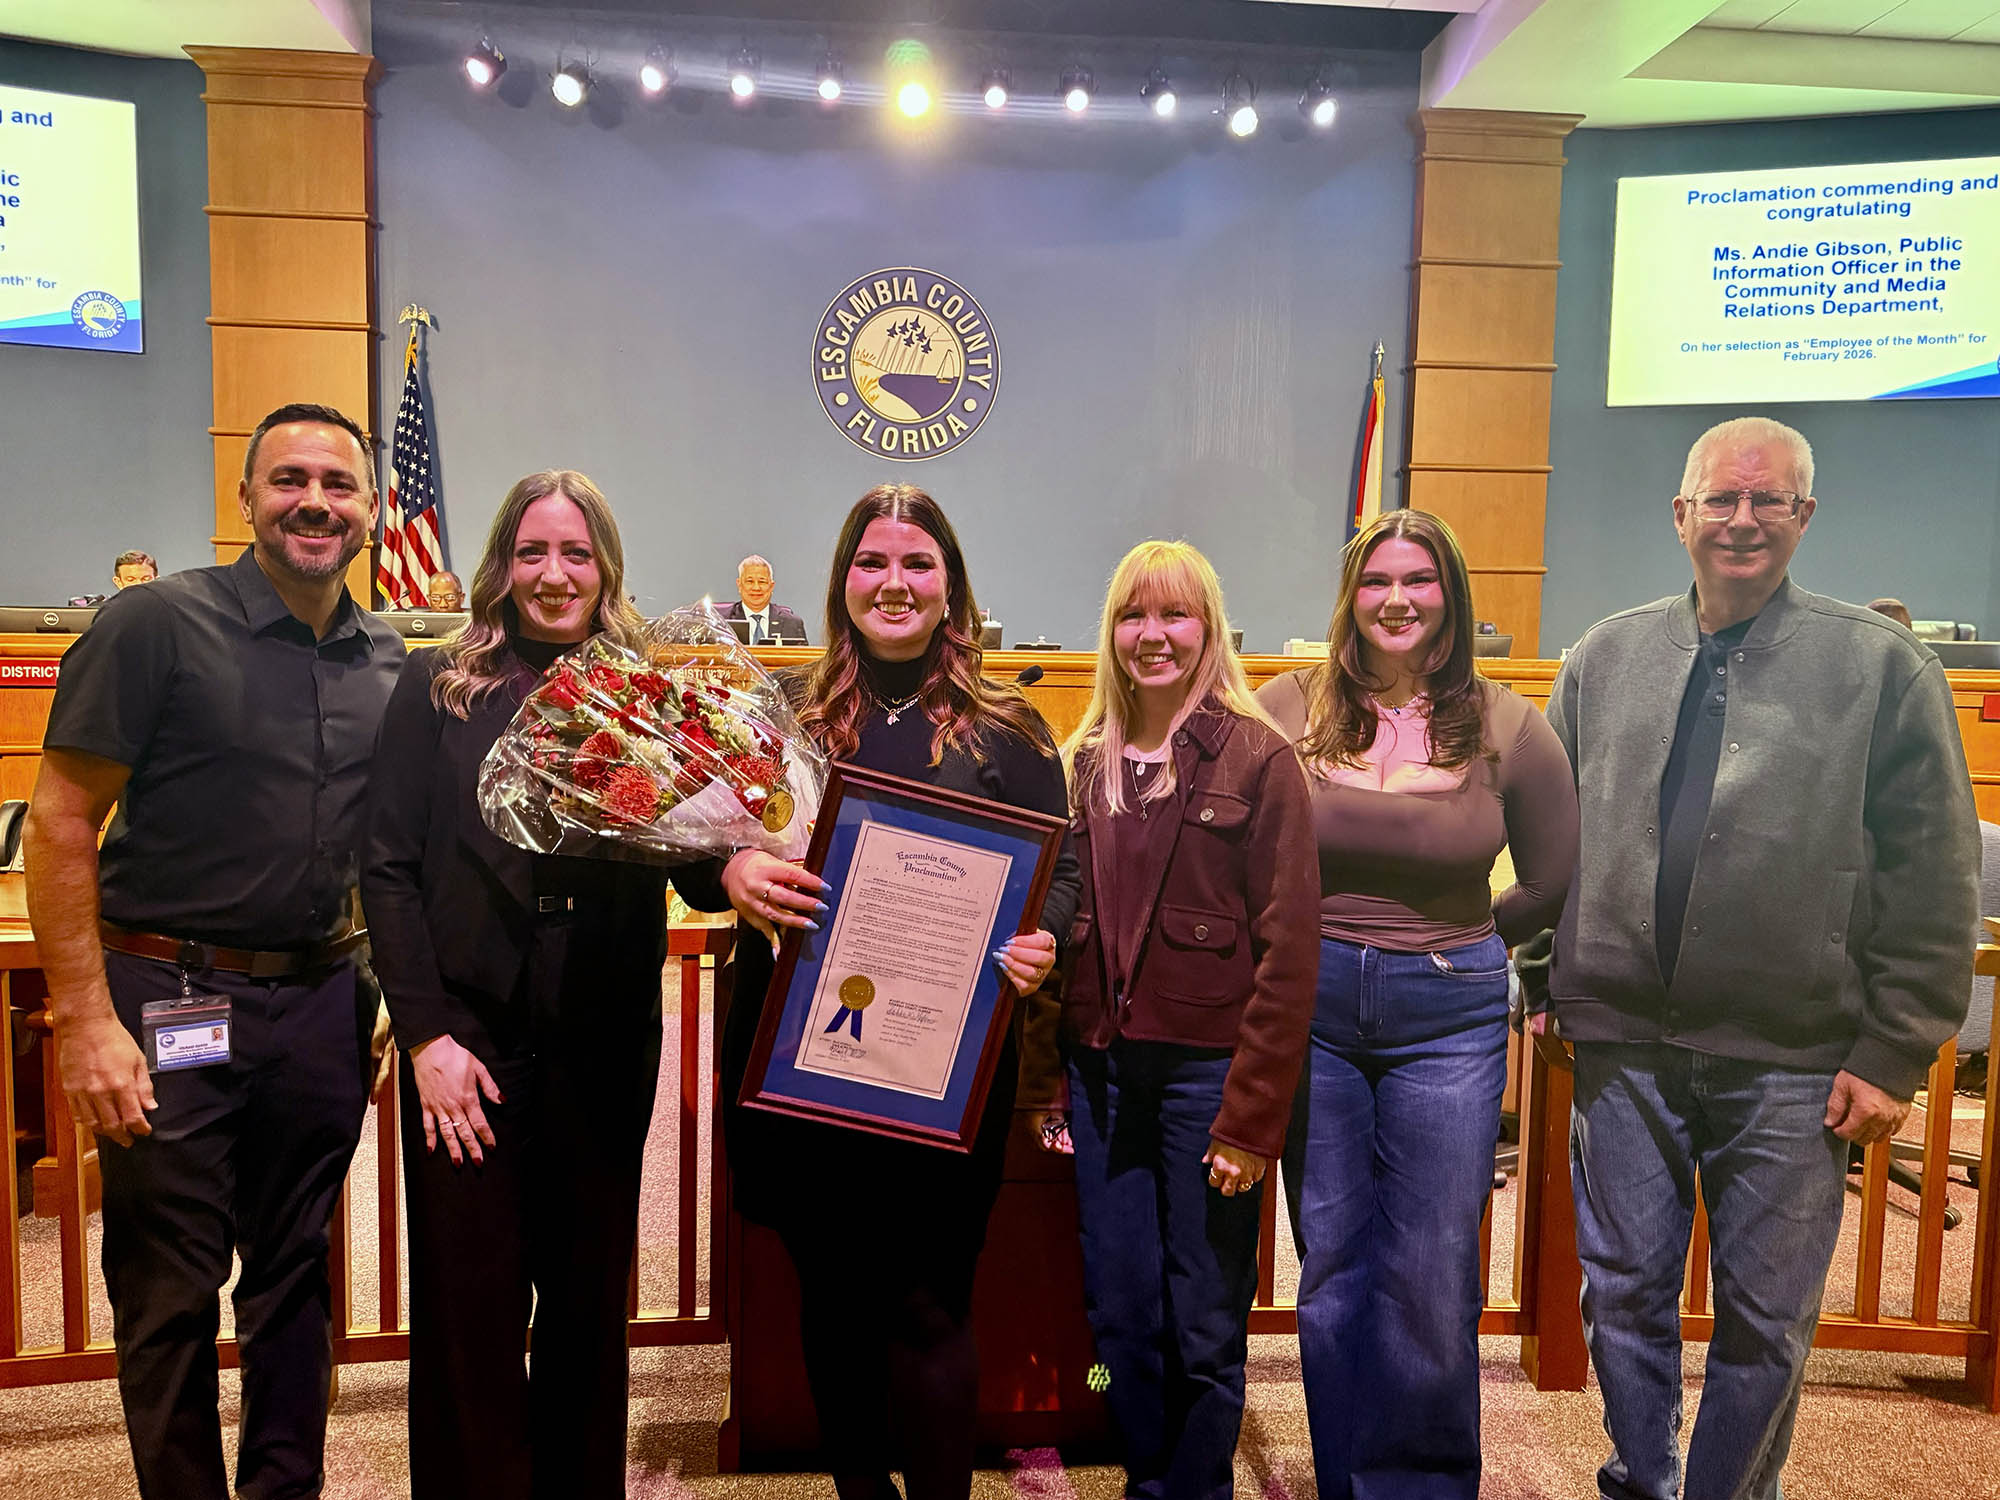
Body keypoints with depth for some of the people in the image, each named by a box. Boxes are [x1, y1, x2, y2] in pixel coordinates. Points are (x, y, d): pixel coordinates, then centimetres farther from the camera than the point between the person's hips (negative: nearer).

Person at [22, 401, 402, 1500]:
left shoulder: (388, 661, 7)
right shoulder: (159, 624, -8)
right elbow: (60, 821, -9)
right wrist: (86, 1021, -14)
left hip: (322, 1003, 5)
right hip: (172, 1000, -4)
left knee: (295, 1282, 16)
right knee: (169, 1296, 8)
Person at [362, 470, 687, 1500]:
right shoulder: (439, 688, 3)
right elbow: (388, 868, -1)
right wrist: (424, 1031, -8)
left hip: (604, 1046, 2)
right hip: (465, 1038, -1)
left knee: (590, 1301, 13)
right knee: (468, 1313, 7)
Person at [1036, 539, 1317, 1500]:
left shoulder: (1259, 759, -6)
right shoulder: (1088, 763, 9)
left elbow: (1288, 947, -9)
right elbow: (1062, 930, 12)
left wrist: (1252, 1114, -13)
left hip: (1207, 1070, -4)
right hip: (1102, 1071, 5)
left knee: (1205, 1328, 7)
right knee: (1119, 1314, 14)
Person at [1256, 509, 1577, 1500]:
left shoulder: (1506, 728, -2)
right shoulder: (1285, 710, -3)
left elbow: (1554, 886, 7)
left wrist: (1457, 942, 9)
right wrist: (1310, 944, 3)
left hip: (1449, 1017, -1)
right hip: (1309, 1008, 1)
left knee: (1432, 1278, 4)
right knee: (1329, 1266, 12)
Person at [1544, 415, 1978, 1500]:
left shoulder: (1882, 666, -2)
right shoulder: (1604, 658, 7)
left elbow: (1933, 883, -2)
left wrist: (1894, 1054, -5)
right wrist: (1544, 984, 6)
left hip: (1791, 1064, -2)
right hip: (1623, 1046, 2)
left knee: (1767, 1318, 12)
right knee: (1623, 1293, 14)